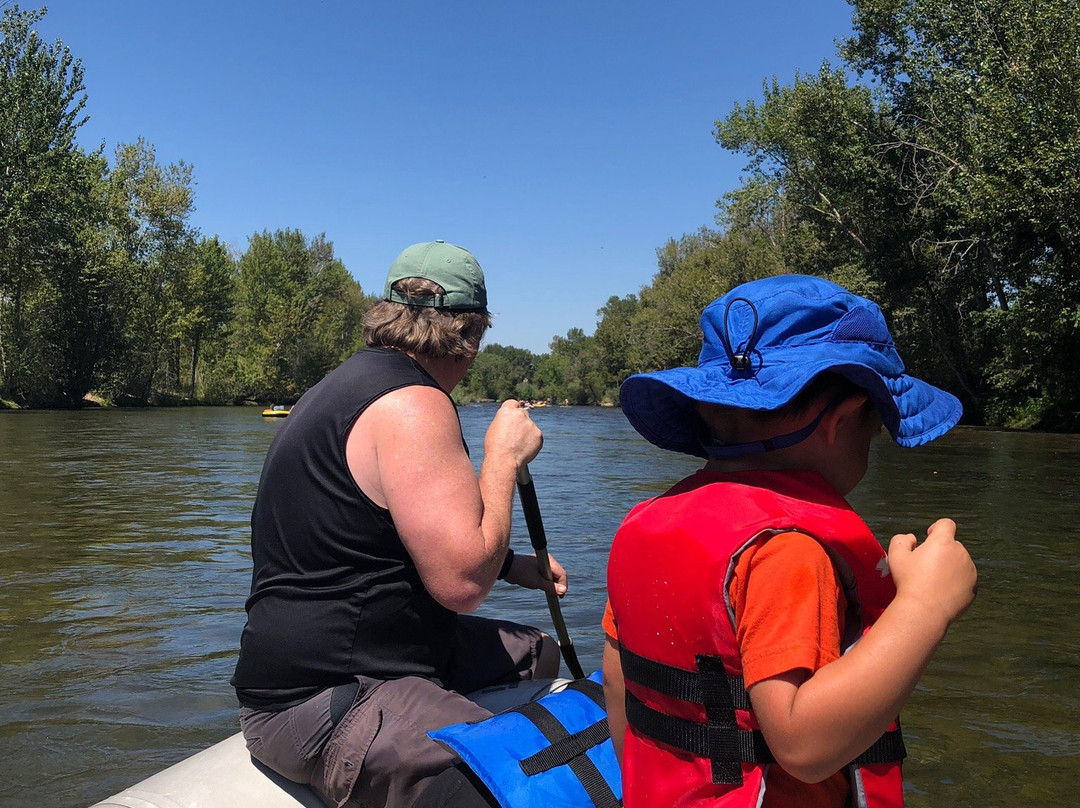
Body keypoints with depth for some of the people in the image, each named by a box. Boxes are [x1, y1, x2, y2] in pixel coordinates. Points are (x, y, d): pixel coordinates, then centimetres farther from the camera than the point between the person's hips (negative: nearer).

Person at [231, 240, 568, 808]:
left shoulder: (351, 383, 15)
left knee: (538, 654, 18)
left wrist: (512, 565, 18)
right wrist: (503, 457, -11)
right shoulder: (412, 403, -18)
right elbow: (461, 583, -23)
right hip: (323, 709, -11)